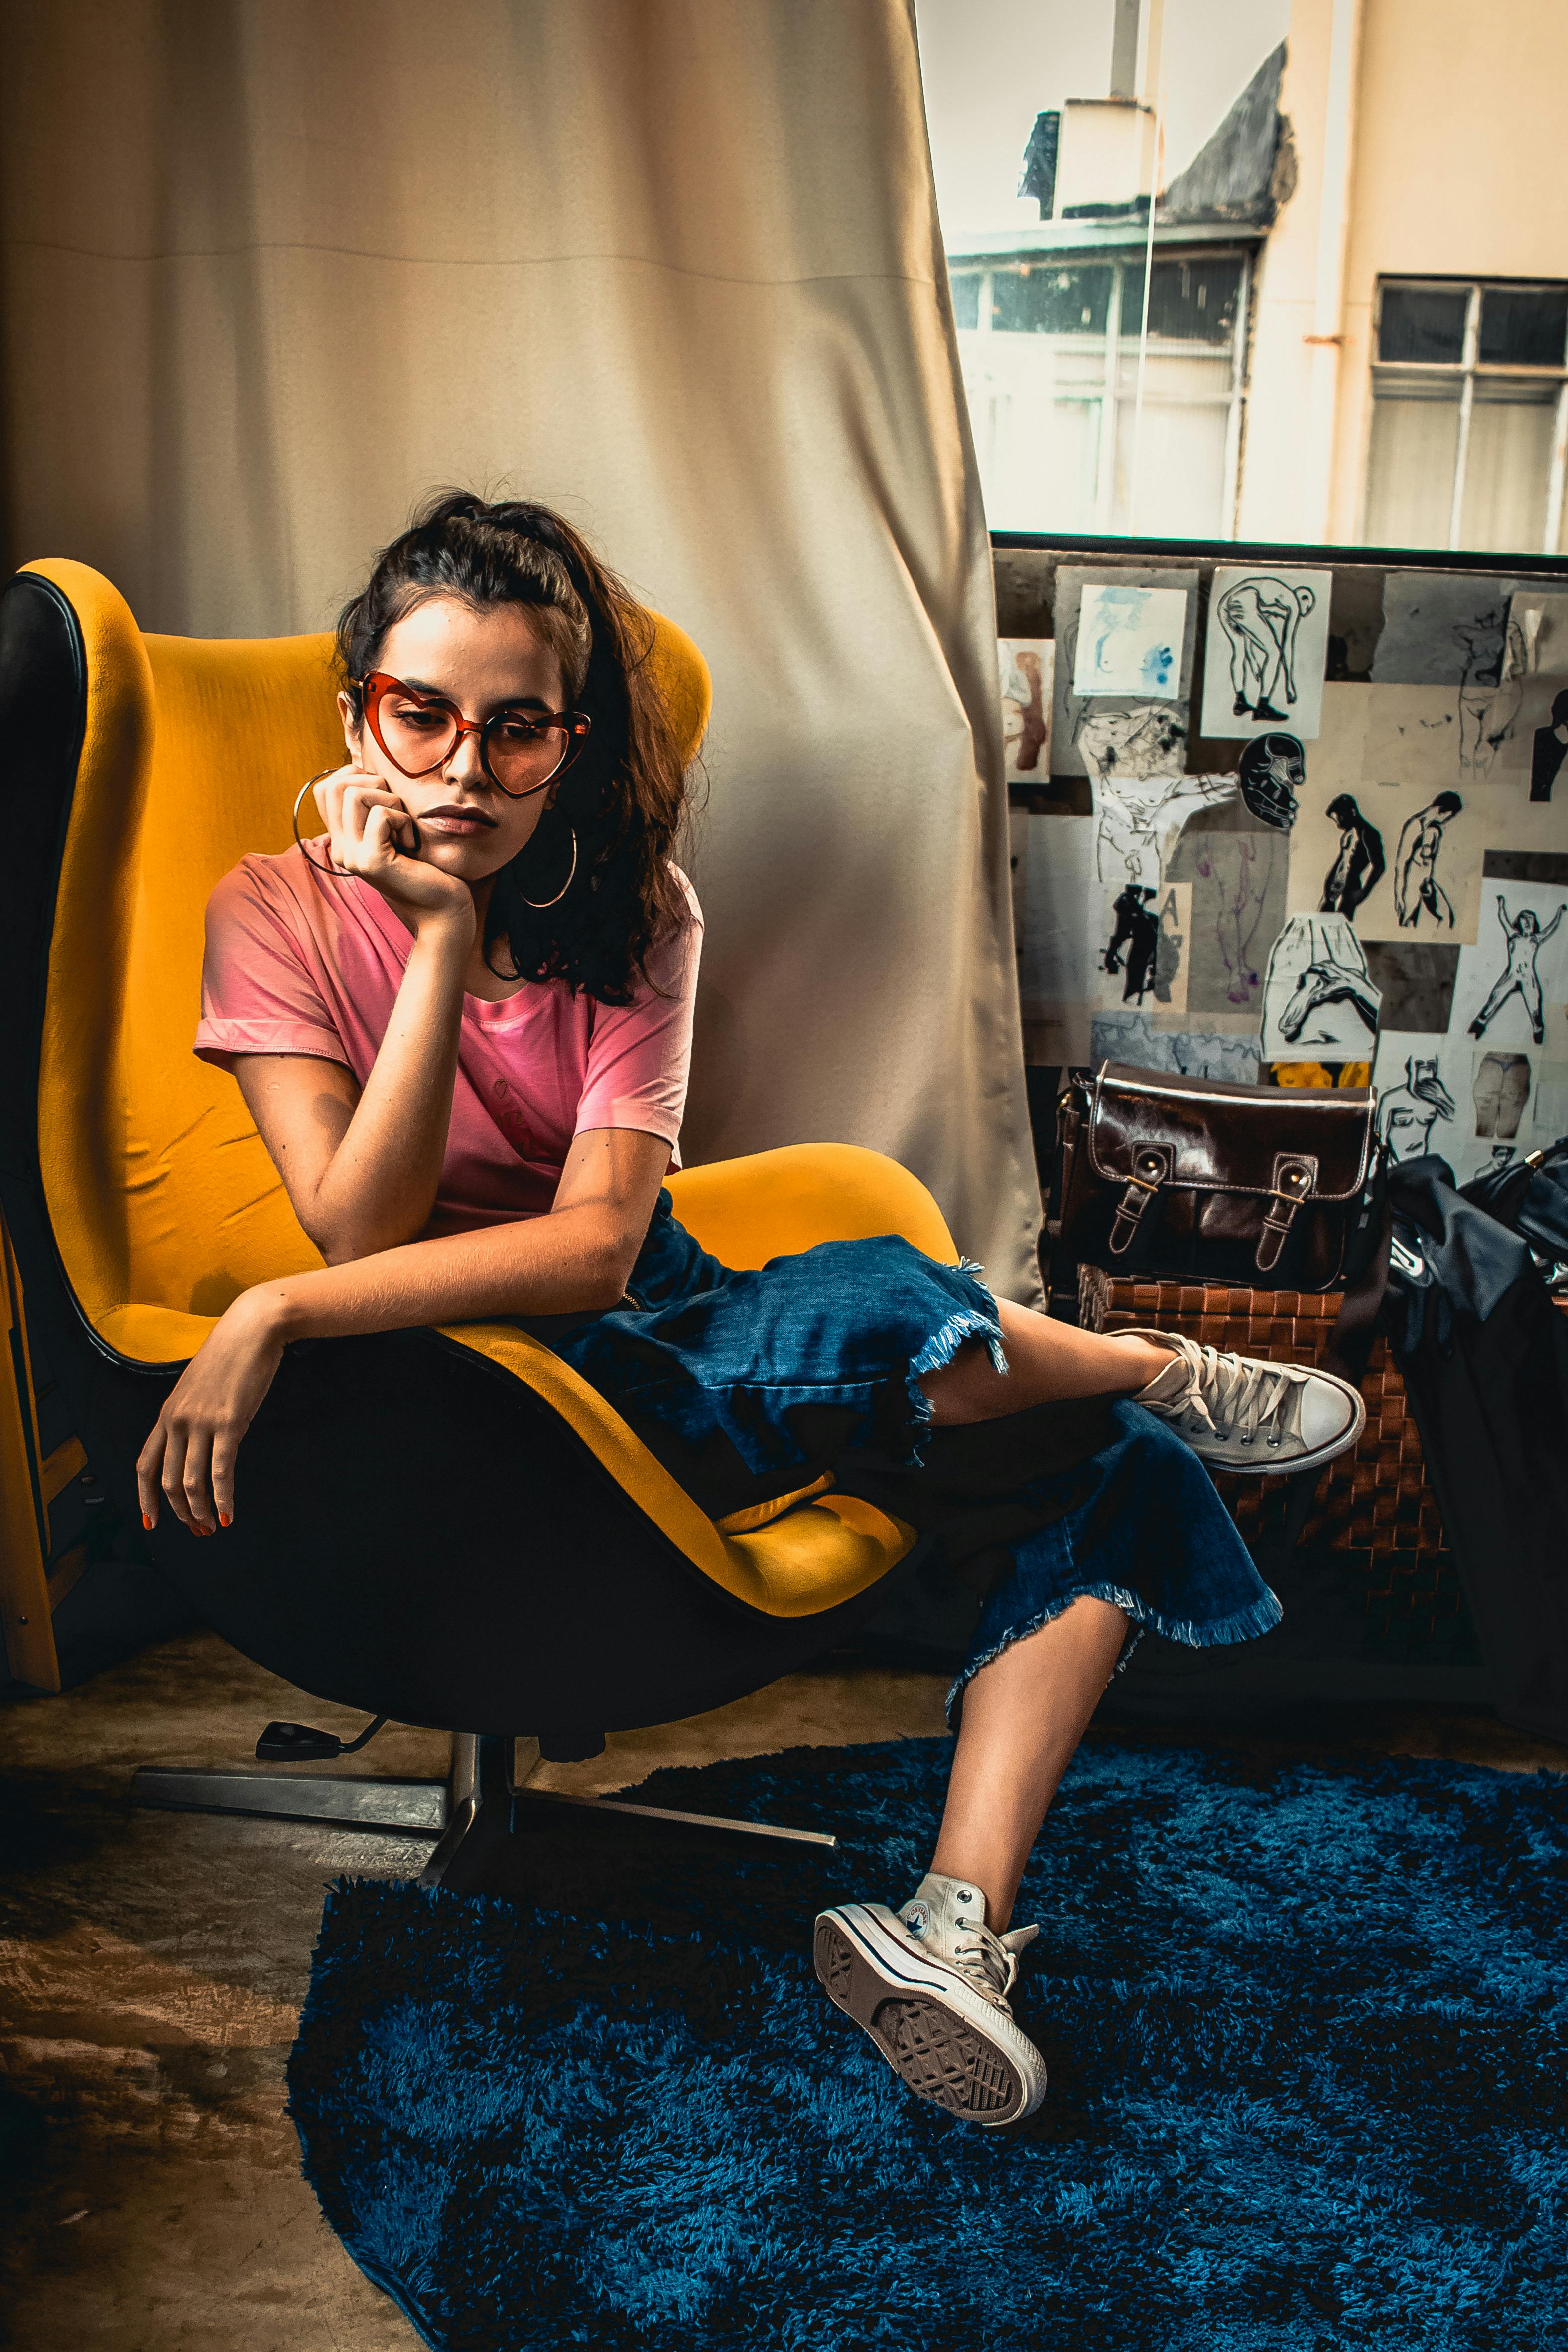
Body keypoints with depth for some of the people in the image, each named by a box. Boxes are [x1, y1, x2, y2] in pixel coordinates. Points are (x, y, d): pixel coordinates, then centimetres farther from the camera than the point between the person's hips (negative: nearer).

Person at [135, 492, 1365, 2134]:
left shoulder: (636, 914, -4)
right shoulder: (278, 913, -9)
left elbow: (600, 1243, -17)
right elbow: (362, 1236, -20)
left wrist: (283, 1312, -28)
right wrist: (444, 937, -24)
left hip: (650, 1323, 5)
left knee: (1115, 1475, -9)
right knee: (885, 1311, -30)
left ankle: (951, 1926, -19)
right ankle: (1169, 1371, 2)